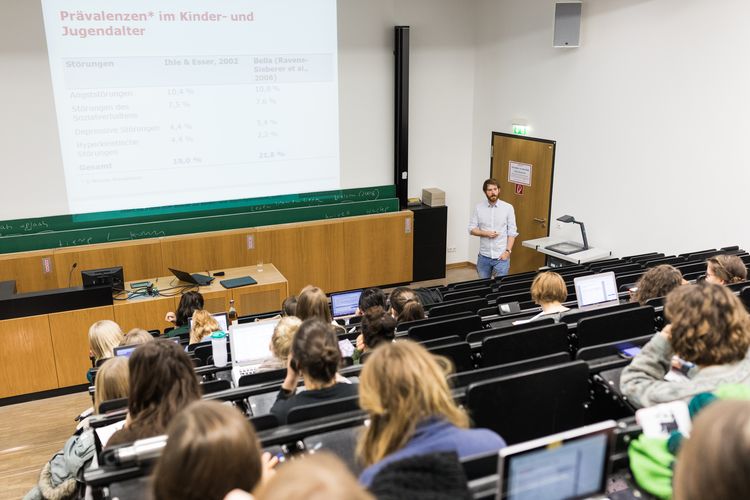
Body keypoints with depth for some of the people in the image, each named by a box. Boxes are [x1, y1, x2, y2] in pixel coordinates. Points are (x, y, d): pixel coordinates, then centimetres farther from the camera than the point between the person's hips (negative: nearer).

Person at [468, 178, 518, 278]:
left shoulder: (508, 207, -5)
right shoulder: (478, 207, 0)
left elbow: (512, 232, -3)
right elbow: (472, 229, 2)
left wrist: (508, 251, -11)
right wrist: (486, 233, -14)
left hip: (501, 256, -2)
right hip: (484, 256, 2)